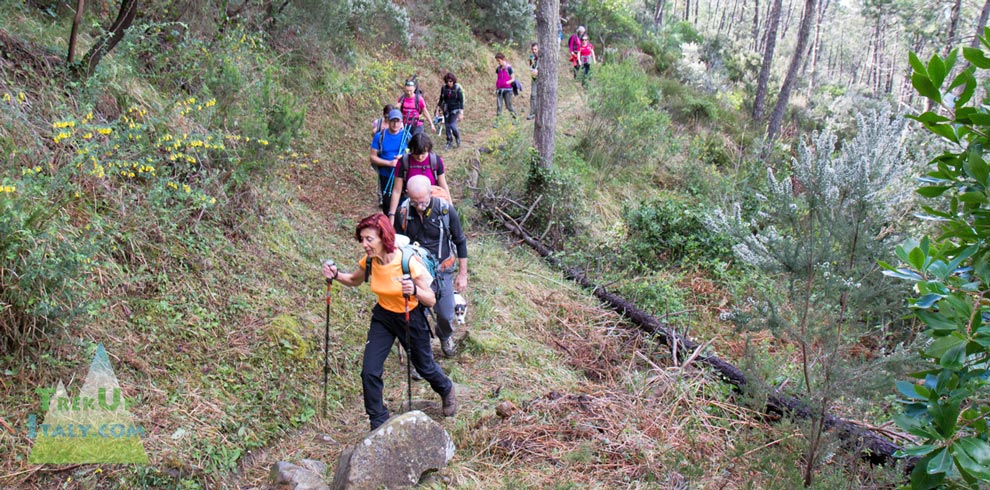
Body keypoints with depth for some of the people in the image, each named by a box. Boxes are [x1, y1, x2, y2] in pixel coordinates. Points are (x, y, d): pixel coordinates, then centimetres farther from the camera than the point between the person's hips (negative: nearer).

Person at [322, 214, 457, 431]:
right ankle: (379, 424, 14)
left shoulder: (408, 262, -30)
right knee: (369, 372, -6)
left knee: (424, 367, 18)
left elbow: (431, 300, -25)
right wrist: (336, 275, -13)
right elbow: (354, 280, 8)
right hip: (383, 316, 4)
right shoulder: (369, 261, -15)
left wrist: (414, 290, -46)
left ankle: (446, 390, 54)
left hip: (411, 317, -4)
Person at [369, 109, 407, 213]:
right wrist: (389, 163, -20)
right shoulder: (379, 136, -6)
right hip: (386, 177, 0)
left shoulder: (406, 135, -2)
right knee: (387, 204, 8)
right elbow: (372, 157, -6)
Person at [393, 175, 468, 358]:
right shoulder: (403, 212, -13)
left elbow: (460, 242, -3)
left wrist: (462, 274, 0)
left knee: (445, 315, 9)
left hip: (442, 271, 0)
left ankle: (445, 337, 44)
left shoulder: (445, 210, -17)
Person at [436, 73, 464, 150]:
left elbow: (461, 100, -10)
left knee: (452, 125, -13)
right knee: (447, 126, 6)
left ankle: (457, 138, 15)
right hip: (446, 109, 4)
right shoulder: (444, 88, -1)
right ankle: (449, 142, 19)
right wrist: (438, 107, 13)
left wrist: (461, 112, -15)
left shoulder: (457, 88, -11)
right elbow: (441, 99, 12)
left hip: (455, 109, -4)